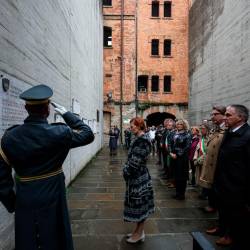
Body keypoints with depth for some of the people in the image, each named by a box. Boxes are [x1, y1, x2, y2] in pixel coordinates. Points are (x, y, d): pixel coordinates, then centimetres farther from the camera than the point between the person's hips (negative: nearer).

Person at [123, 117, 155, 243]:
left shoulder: (142, 140, -21)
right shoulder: (139, 139, 9)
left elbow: (136, 161, -23)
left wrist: (126, 171, -11)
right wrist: (127, 170, 7)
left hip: (138, 177, -9)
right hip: (136, 176, 9)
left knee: (140, 205, 6)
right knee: (138, 204, 19)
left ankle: (140, 233, 23)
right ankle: (138, 230, 34)